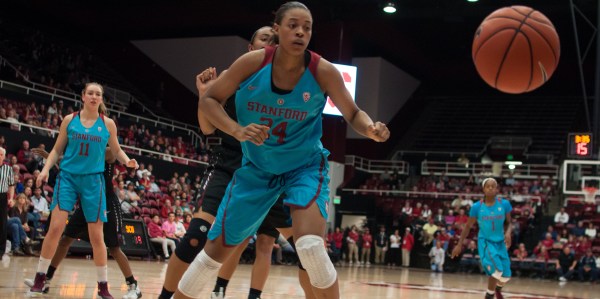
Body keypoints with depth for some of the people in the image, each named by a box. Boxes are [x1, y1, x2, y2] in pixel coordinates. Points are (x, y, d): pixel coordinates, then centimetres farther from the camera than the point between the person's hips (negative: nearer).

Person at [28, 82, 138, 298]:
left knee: (96, 235, 1)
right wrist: (46, 169, -4)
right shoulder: (69, 120, 4)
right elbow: (57, 149, 10)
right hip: (68, 176, 0)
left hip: (93, 180, 0)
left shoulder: (108, 124, 4)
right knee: (56, 226, -11)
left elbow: (116, 151, 13)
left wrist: (127, 161, -8)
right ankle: (40, 278, 4)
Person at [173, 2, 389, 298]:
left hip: (305, 166, -2)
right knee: (217, 248, 6)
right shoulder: (253, 62, -16)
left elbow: (353, 114, -5)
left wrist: (371, 129, -28)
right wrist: (237, 130, -25)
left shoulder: (323, 71, -17)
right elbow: (208, 100, -7)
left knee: (310, 246, -26)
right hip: (257, 167, 2)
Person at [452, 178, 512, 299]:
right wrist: (459, 244, 1)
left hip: (500, 242, 3)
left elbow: (508, 223, 7)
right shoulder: (477, 206, -9)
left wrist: (508, 233, -16)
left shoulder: (504, 204, -6)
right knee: (497, 270, -26)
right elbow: (468, 226, 2)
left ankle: (497, 288, 44)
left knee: (505, 276, 7)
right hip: (485, 241, -3)